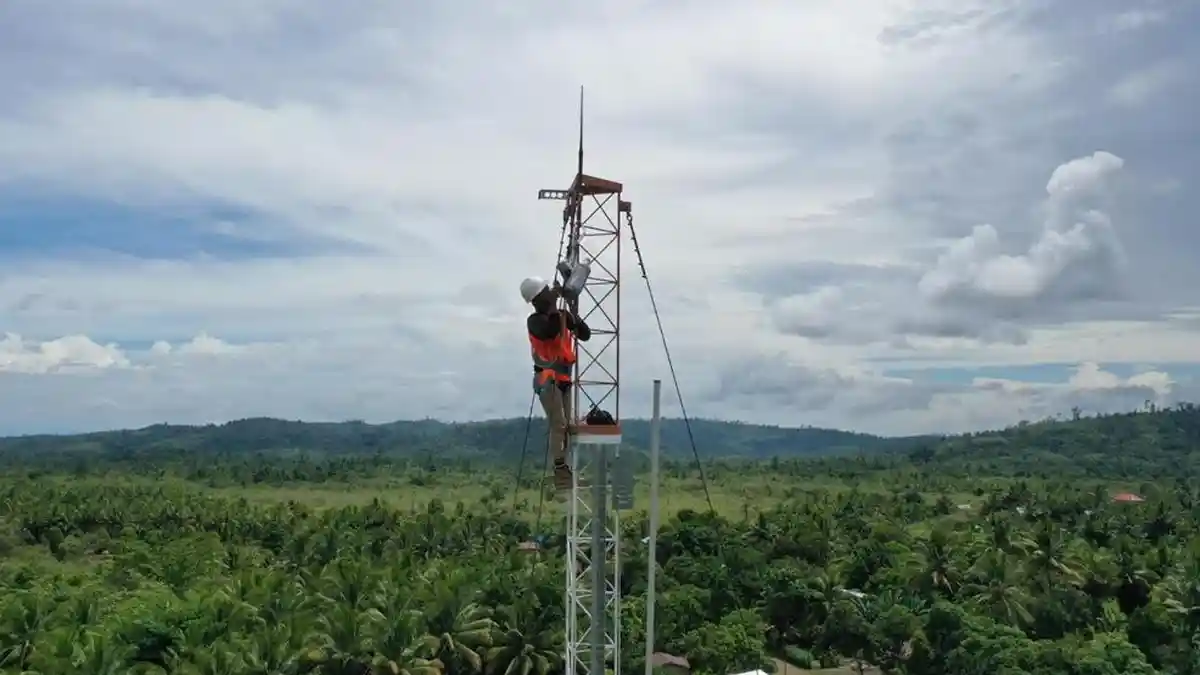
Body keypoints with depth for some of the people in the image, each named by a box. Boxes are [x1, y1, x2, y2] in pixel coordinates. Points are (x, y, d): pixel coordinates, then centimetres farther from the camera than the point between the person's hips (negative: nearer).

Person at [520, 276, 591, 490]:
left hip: (563, 379, 7)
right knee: (558, 424, -14)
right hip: (547, 380, -7)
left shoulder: (563, 315, 13)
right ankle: (560, 472, -14)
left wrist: (573, 318, -8)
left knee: (566, 426, 6)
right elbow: (548, 332, -28)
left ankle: (565, 470, 10)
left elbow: (586, 335, 9)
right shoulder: (535, 320, -7)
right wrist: (553, 306, -20)